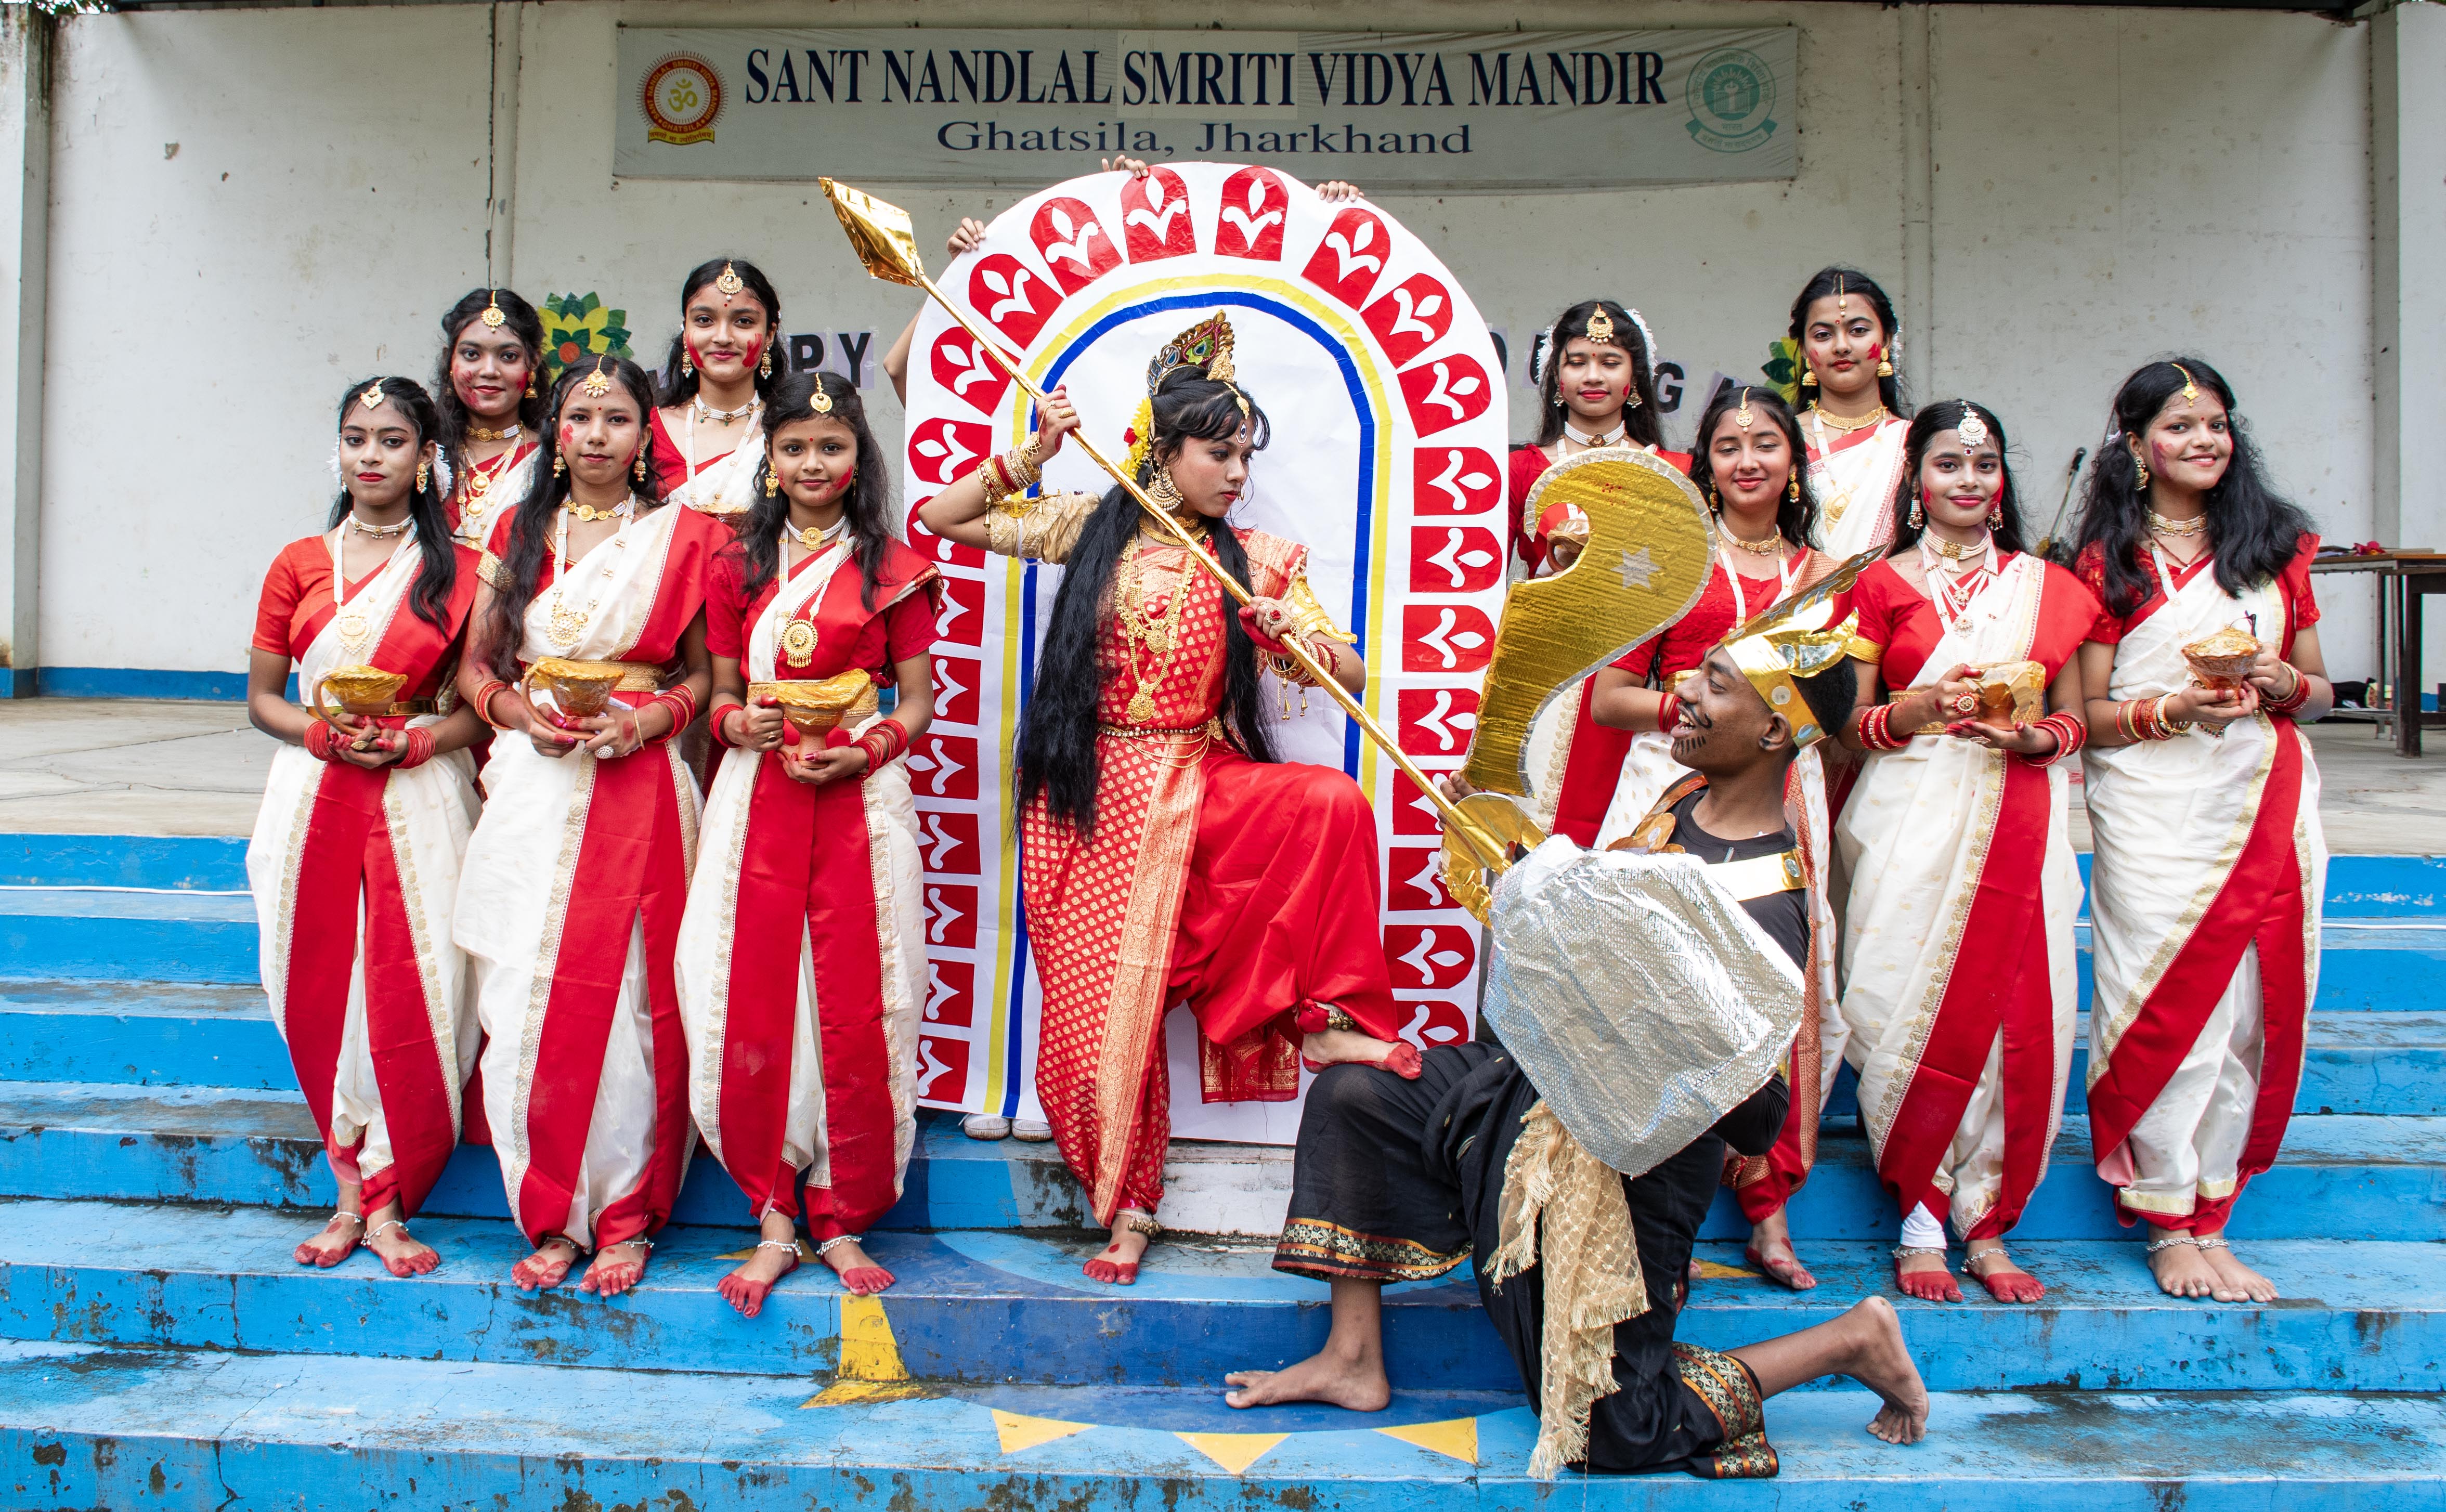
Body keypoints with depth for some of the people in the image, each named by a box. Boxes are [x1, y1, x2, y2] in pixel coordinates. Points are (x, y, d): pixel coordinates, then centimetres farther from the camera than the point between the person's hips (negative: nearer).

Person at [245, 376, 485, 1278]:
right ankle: (359, 1187, 14)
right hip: (314, 795, 2)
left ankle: (382, 1201, 3)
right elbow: (261, 698, 11)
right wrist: (320, 732, -8)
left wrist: (412, 740, -14)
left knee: (411, 995, -7)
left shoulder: (458, 573, 5)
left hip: (420, 798, -2)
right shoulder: (298, 565, 10)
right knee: (319, 995, 1)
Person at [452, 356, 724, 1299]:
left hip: (639, 787, -2)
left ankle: (626, 1217, 7)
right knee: (526, 998, -1)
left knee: (626, 998, -5)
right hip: (530, 786, 3)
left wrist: (645, 721, -11)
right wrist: (525, 713, -5)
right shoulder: (520, 531, 14)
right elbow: (475, 667, 14)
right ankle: (552, 1217, 10)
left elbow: (701, 672, 8)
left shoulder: (680, 536, 7)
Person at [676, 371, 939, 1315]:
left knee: (856, 1012, -2)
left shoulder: (892, 567, 5)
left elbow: (919, 705, 4)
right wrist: (739, 724, -8)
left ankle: (843, 1219, 12)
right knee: (750, 1008, -2)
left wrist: (865, 751, -14)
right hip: (758, 796, 2)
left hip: (860, 800, -2)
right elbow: (722, 694, 14)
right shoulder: (737, 567, 12)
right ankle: (774, 1218, 11)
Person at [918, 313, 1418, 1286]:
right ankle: (1126, 1204, 10)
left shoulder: (1254, 561, 7)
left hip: (1196, 786, 1)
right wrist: (1028, 458, -5)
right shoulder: (1090, 527, 7)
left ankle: (1322, 1020, -18)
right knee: (1100, 999, -6)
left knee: (1333, 803, -28)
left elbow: (1354, 676, 3)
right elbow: (942, 518, 7)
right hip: (1091, 794, -1)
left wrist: (1300, 636, -17)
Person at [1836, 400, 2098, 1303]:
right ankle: (1921, 1223, 4)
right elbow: (1849, 725, 5)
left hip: (2018, 818, 2)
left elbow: (2073, 720, 14)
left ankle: (1987, 1227, 8)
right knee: (1912, 1007, -7)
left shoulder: (2046, 586, 14)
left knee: (2015, 1014, -3)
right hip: (1910, 816, -2)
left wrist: (2031, 735, -8)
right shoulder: (1882, 585, 7)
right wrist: (1926, 706, -13)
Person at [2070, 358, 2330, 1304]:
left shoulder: (2276, 545, 13)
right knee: (2168, 1011, -5)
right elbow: (2088, 716, 0)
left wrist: (2284, 685, -5)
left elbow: (2321, 691, 16)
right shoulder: (2108, 561, 4)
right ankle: (2171, 1226, 7)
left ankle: (2208, 1217, 13)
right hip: (2151, 808, -3)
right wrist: (2176, 709, -17)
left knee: (2251, 1010, 2)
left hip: (2268, 801, 3)